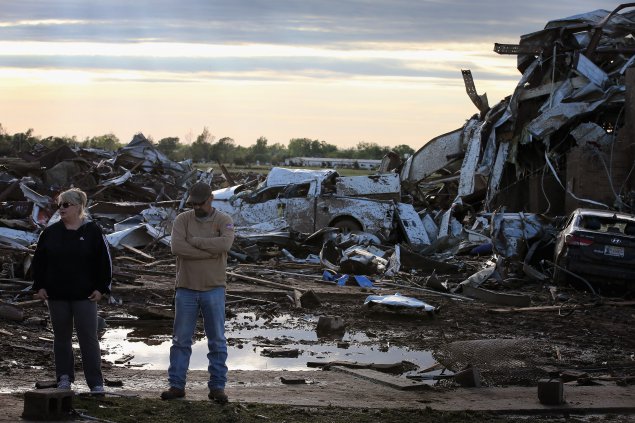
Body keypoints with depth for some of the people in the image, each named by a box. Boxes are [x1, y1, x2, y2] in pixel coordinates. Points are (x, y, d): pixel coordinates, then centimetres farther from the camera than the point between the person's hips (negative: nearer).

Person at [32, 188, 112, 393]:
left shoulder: (92, 231, -1)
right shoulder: (50, 232, 6)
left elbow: (104, 261, 1)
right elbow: (38, 261, 11)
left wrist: (101, 288, -5)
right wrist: (39, 286, 3)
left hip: (84, 295, -3)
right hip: (57, 295, 3)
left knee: (88, 337, -4)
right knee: (61, 337, 9)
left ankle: (96, 382, -2)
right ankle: (64, 378, 18)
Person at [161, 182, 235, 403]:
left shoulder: (223, 221, -2)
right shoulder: (182, 220, 0)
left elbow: (225, 243, -23)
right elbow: (177, 247, -17)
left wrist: (194, 241, -17)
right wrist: (211, 251, -18)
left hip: (214, 290, -1)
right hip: (186, 289, 1)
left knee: (217, 341, 3)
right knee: (181, 340, 5)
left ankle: (217, 386, 9)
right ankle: (176, 385, 11)